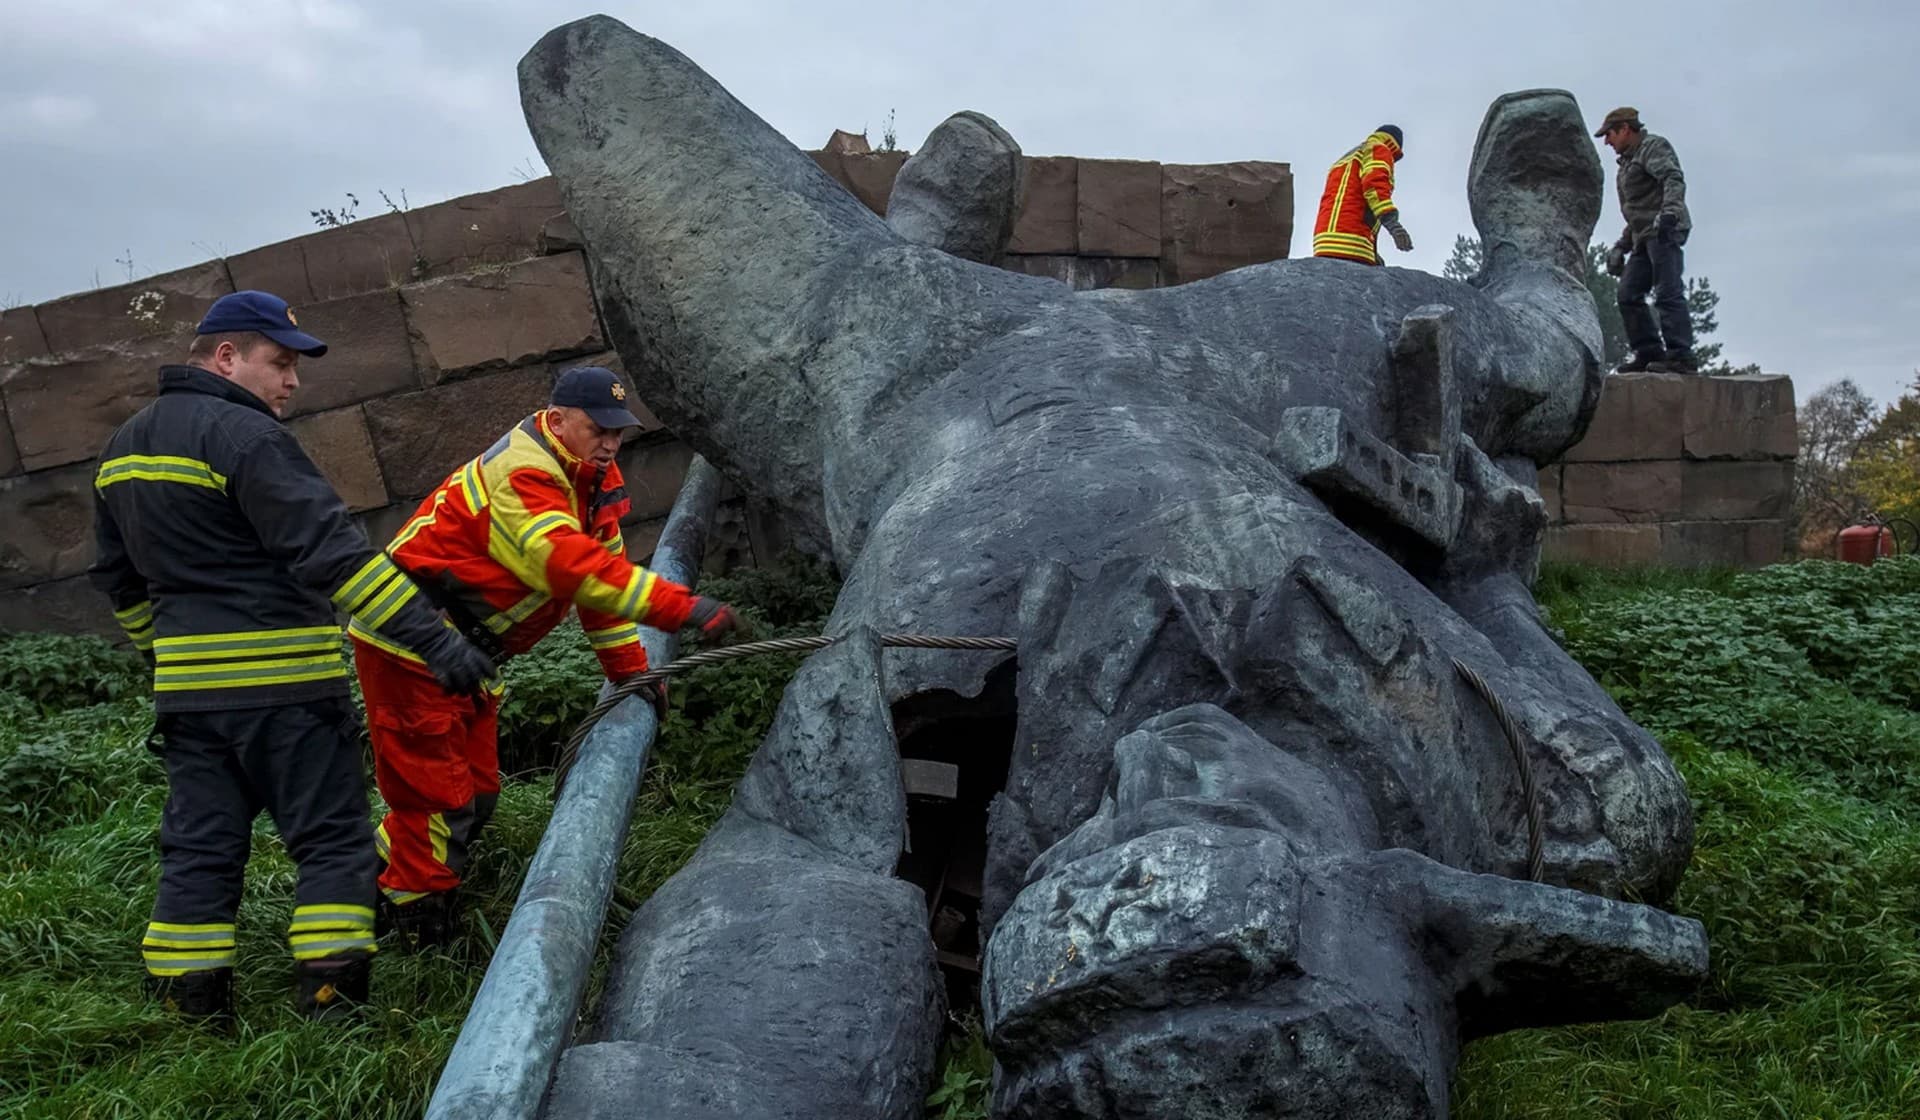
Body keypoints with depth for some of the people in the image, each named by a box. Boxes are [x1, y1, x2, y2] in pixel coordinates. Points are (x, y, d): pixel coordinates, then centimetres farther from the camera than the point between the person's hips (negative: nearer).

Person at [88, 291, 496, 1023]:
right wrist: (433, 638, -23)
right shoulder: (245, 436, -13)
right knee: (333, 843, 1)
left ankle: (189, 1017, 15)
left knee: (198, 850, 12)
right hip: (283, 682, -8)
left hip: (187, 687, 8)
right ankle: (330, 1009, -1)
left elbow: (118, 579, 23)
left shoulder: (123, 448, 16)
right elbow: (333, 552, -22)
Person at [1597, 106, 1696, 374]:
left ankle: (1681, 356, -22)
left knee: (1668, 293, -17)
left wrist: (1669, 211, -33)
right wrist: (1620, 247, 27)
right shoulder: (1627, 162, 30)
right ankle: (1649, 352, 4)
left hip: (1664, 232, -10)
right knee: (1628, 295, 2)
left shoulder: (1653, 146, 2)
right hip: (1644, 238, 10)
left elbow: (1674, 179, -17)